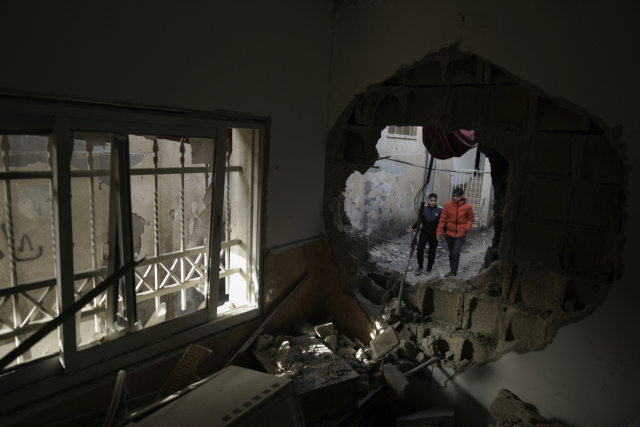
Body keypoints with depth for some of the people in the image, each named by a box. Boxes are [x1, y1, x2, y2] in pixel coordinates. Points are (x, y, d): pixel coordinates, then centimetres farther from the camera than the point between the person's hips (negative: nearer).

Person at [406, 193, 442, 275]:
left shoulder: (440, 210, -10)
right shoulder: (424, 208, -4)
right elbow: (420, 220, 7)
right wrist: (413, 227, -3)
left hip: (434, 234, -1)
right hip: (424, 232, 1)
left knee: (432, 251, 8)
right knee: (420, 248, -10)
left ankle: (429, 268, 26)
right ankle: (420, 266, 6)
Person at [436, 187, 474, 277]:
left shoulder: (467, 207, -7)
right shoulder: (448, 206, -5)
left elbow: (470, 220, 5)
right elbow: (442, 219, -1)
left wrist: (466, 228, -12)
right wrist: (439, 232, -4)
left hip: (461, 234, -3)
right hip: (450, 234, 3)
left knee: (456, 252, -14)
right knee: (451, 253, 13)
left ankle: (453, 271, -1)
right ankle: (453, 270, 29)